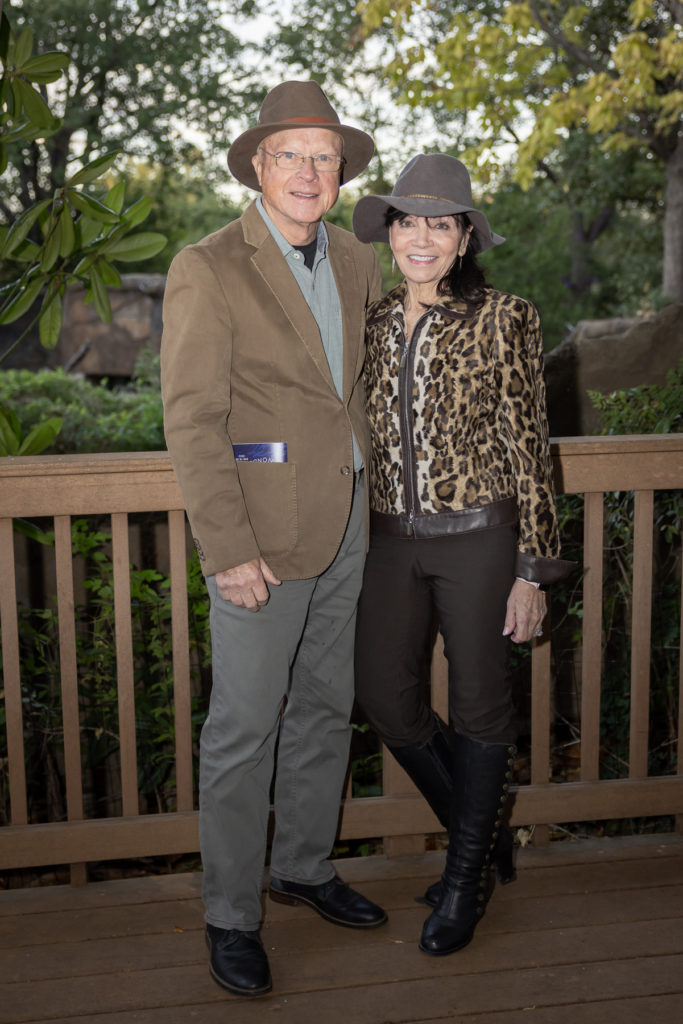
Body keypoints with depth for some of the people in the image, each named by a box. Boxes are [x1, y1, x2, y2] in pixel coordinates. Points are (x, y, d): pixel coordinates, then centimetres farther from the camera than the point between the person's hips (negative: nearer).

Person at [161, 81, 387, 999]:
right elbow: (192, 419, -15)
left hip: (345, 521, 7)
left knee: (326, 705, 16)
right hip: (261, 526, -7)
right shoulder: (207, 270, -12)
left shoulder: (355, 262, 8)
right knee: (243, 727, 1)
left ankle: (305, 867, 35)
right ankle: (231, 916, 17)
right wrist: (228, 550, -19)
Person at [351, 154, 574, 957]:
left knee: (478, 703, 3)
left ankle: (468, 873, 24)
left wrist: (532, 570, -8)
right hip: (392, 539, 5)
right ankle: (479, 832, 30)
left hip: (477, 538, -5)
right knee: (384, 696, 6)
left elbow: (527, 447, -6)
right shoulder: (372, 320, 7)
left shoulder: (502, 319, -7)